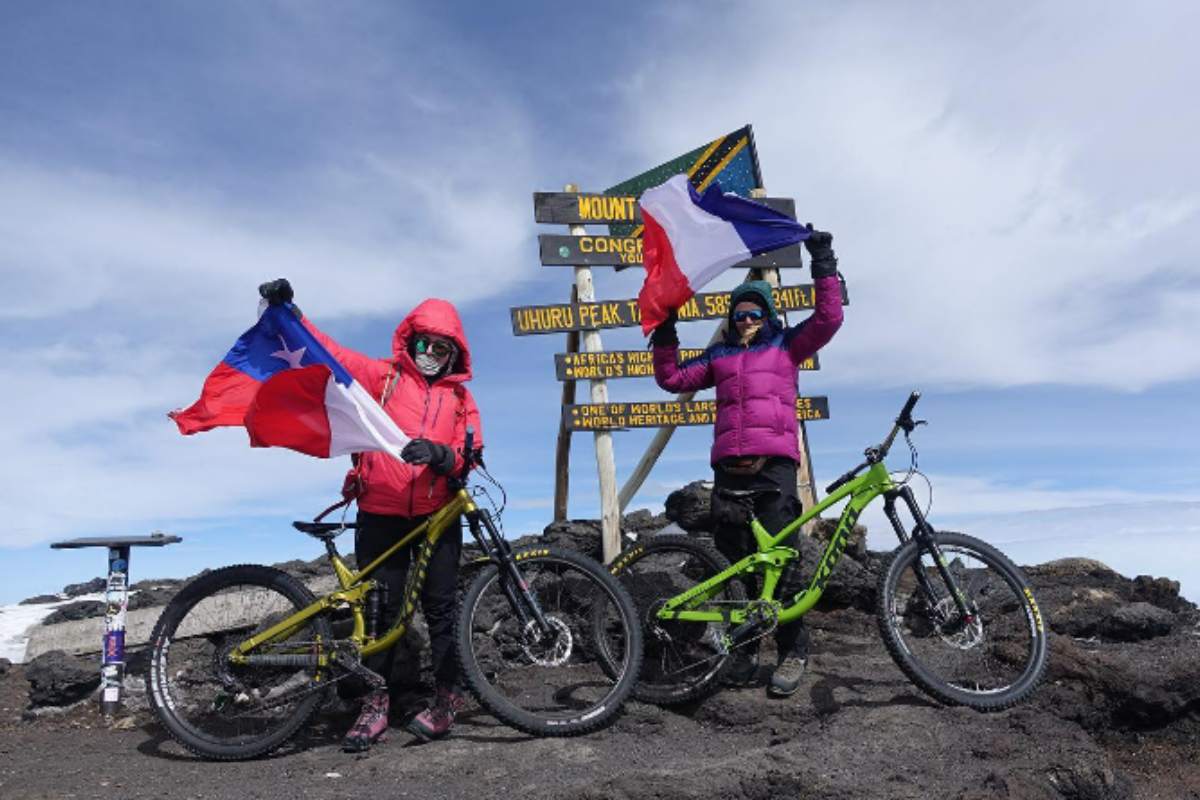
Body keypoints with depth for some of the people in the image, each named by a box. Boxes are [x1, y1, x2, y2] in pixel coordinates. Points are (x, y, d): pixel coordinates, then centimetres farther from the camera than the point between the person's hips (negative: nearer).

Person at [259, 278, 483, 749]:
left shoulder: (460, 398, 11)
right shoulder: (383, 376, 7)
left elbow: (470, 456, 0)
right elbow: (332, 355, -1)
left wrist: (439, 454, -21)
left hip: (437, 515, 1)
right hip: (381, 513, -1)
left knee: (440, 607, 5)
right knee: (380, 608, 4)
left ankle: (447, 697, 18)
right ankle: (375, 704, 14)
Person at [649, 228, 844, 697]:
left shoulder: (786, 344, 16)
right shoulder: (719, 354, 22)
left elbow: (828, 319, 3)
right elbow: (673, 380, 20)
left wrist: (824, 266, 1)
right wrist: (664, 335, 13)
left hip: (775, 464, -3)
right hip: (729, 468, 3)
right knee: (733, 561, 3)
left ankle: (793, 651, 3)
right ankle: (742, 649, 13)